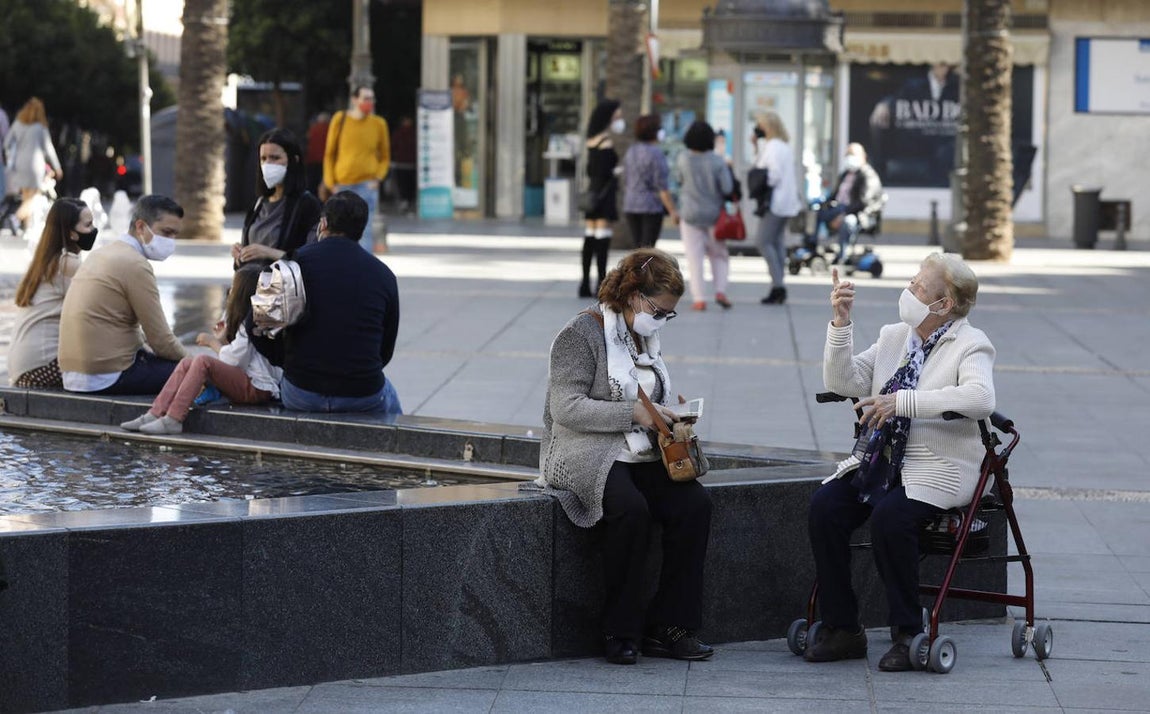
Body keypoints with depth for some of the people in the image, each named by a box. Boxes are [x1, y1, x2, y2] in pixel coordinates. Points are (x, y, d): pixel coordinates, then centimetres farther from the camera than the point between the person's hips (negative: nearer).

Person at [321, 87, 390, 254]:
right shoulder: (340, 119, 1)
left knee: (365, 230, -14)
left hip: (367, 185, -2)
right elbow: (329, 153, 7)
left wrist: (377, 177, -6)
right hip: (342, 184, 2)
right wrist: (330, 182, 0)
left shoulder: (378, 124, 1)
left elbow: (385, 157, 10)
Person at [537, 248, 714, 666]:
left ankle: (668, 627, -17)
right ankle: (620, 632, -23)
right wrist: (633, 413, -20)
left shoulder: (646, 337, 18)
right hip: (587, 454, -7)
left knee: (694, 504, -20)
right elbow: (566, 408, -17)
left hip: (641, 455, 8)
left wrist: (665, 420, 7)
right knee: (631, 509, -36)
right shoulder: (583, 333, -7)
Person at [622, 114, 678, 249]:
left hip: (631, 206, 7)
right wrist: (672, 211, -14)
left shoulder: (631, 152, 8)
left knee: (638, 248, 10)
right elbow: (662, 186, -16)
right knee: (647, 247, -6)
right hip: (652, 207, -7)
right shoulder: (656, 153, -13)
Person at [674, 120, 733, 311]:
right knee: (719, 254, 15)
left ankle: (699, 298, -2)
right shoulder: (717, 161, -14)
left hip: (690, 213, 0)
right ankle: (720, 290, -1)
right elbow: (727, 188, -13)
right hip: (714, 213, 0)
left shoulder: (683, 158, -10)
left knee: (694, 256, 3)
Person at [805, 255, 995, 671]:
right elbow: (843, 382, 6)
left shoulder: (970, 345, -6)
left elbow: (980, 398, -27)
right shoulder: (894, 337, 13)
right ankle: (842, 630, -8)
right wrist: (841, 322, -6)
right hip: (882, 460, 6)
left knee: (889, 518, -32)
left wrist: (903, 401, -30)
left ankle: (909, 634, -15)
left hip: (938, 469, -6)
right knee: (824, 506, -17)